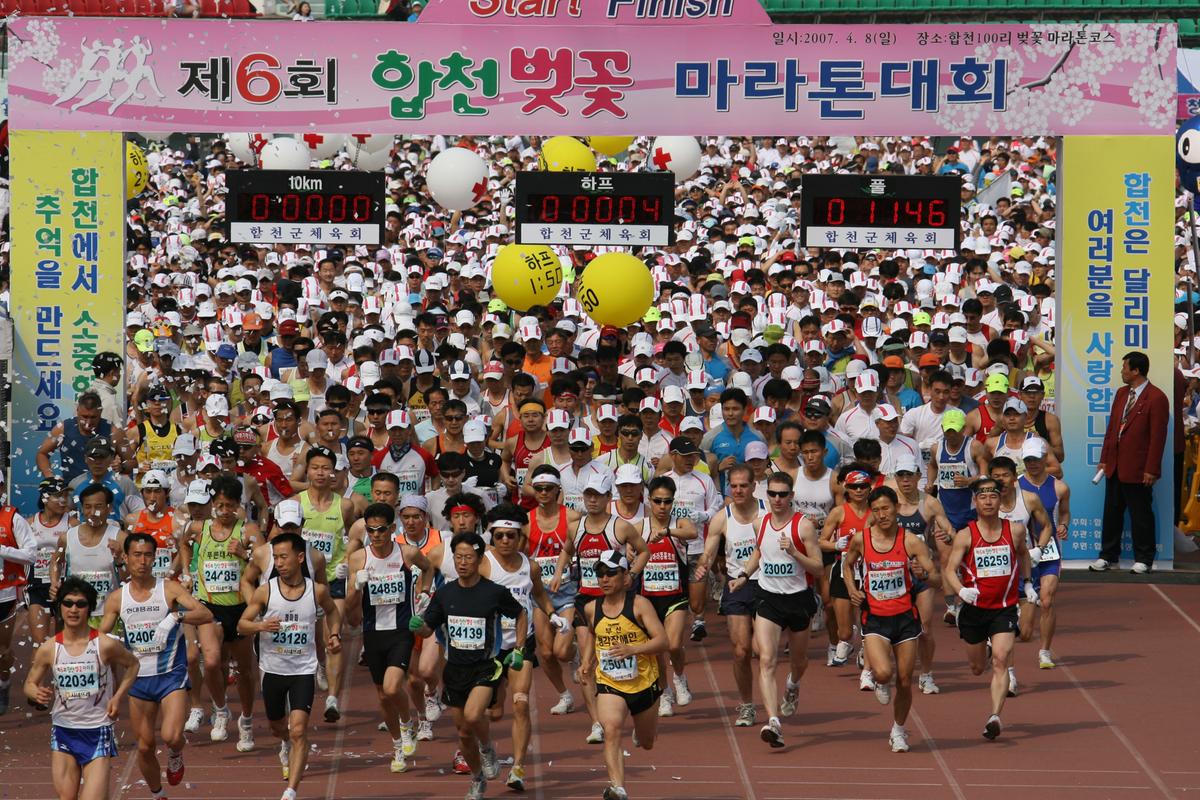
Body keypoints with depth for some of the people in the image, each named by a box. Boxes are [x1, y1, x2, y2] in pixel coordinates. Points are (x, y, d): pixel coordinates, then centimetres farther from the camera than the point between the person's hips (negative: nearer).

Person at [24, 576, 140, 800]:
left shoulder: (105, 645, -9)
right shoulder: (48, 649, -3)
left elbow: (133, 664, 9)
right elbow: (29, 684, 8)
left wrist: (118, 696, -2)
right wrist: (36, 694, -16)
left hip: (98, 733, -3)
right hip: (63, 731, 3)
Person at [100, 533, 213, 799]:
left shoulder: (169, 589, -8)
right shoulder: (117, 599, 2)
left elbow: (206, 615, -19)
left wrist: (175, 616, -35)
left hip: (171, 676, -3)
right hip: (139, 678, 3)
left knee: (171, 736, -22)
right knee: (145, 745, 9)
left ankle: (175, 756, 15)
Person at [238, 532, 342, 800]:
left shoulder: (317, 590, -3)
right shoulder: (265, 592, -7)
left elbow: (331, 610, 20)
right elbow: (241, 626, -4)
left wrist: (334, 635, 3)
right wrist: (261, 626, -25)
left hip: (303, 670, -2)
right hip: (273, 670, 2)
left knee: (298, 731, -16)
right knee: (278, 728, 20)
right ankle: (286, 747, 57)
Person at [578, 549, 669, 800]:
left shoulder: (639, 604, -12)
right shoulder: (592, 609, -1)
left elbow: (662, 641, -19)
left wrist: (633, 649, -33)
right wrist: (587, 660, 12)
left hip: (644, 683, -1)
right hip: (609, 684, 1)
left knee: (647, 743, 20)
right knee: (611, 730, -28)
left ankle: (640, 730, 59)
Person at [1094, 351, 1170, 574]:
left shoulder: (1156, 398, -13)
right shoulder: (1122, 394, 11)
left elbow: (1158, 436, -14)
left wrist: (1151, 470, -16)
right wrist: (1105, 459, 11)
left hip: (1138, 470, -7)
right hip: (1115, 466, 7)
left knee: (1140, 514, 2)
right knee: (1112, 512, 13)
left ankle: (1143, 560, 13)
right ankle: (1108, 555, 23)